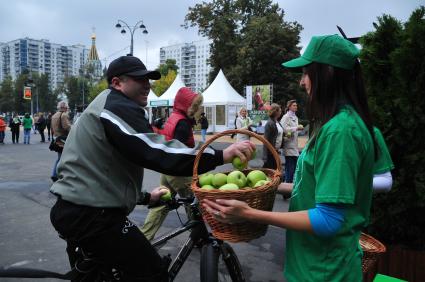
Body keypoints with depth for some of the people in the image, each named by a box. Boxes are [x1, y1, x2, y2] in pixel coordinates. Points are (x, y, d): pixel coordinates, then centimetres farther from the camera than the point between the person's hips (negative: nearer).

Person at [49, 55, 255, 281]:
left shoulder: (106, 106, 20)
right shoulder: (118, 107, -15)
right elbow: (157, 153, -30)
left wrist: (145, 197, 25)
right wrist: (220, 156, -32)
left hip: (74, 210, 11)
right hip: (91, 215, -11)